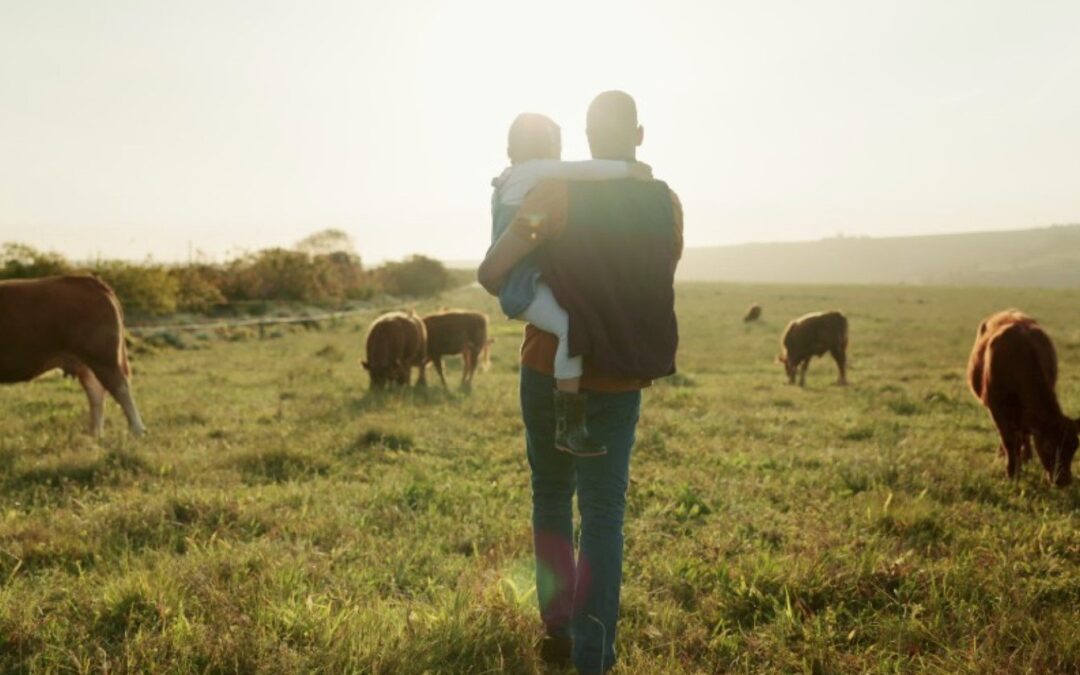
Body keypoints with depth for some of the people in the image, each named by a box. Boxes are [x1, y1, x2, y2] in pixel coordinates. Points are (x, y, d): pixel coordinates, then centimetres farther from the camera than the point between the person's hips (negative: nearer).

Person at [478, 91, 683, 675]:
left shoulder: (558, 194, -11)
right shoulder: (667, 205, -1)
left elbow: (491, 272, -14)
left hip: (549, 373, -1)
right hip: (621, 381, 1)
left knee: (551, 497, 18)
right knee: (604, 514, 5)